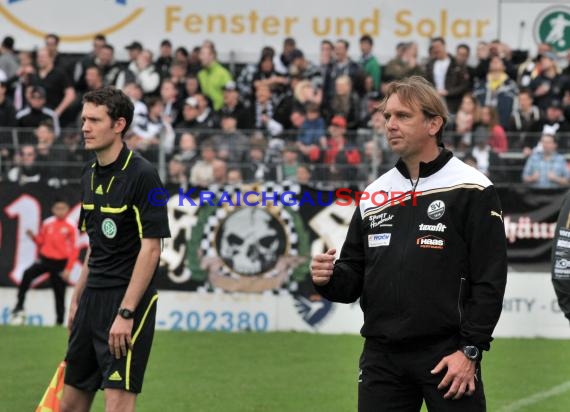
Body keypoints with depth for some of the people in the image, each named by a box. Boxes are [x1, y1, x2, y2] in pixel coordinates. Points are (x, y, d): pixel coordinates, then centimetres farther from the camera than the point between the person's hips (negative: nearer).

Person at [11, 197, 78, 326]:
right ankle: (19, 308, -22)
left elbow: (74, 250, -2)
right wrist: (33, 237, -7)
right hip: (45, 259, 2)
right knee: (27, 274, -25)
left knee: (59, 293, 2)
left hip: (60, 263, -2)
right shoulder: (48, 223, 5)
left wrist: (68, 269, -8)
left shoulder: (71, 227, -3)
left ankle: (59, 321, 16)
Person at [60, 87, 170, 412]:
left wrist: (126, 313, -22)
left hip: (128, 300, -8)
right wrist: (77, 300, 18)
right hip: (93, 298, 8)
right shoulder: (91, 175, 11)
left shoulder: (142, 175, -14)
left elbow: (151, 249, -17)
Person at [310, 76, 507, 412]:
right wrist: (330, 278, -5)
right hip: (381, 356, 5)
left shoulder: (472, 190, -5)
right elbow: (355, 278, 17)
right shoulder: (374, 195, 13)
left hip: (447, 357, -5)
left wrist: (469, 350, -13)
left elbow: (489, 280, -9)